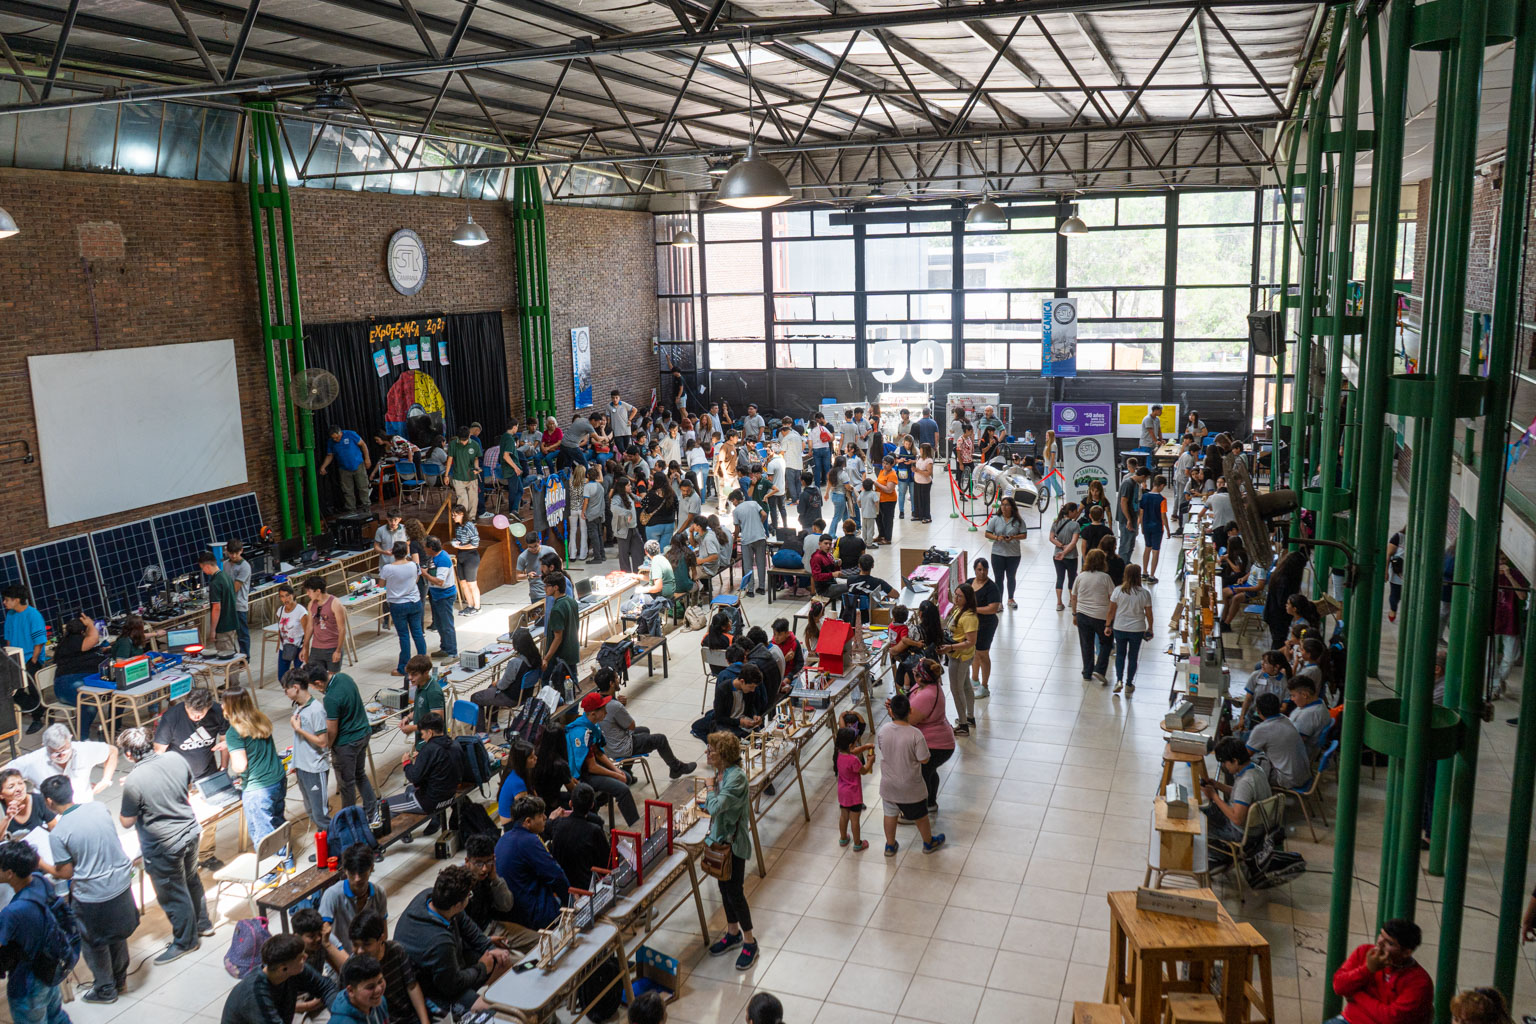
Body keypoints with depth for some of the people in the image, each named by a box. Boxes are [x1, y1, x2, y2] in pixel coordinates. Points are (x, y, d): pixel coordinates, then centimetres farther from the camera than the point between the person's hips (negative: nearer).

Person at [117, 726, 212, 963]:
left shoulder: (133, 782, -26)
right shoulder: (177, 760, -9)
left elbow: (127, 822, -12)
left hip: (164, 847, -6)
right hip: (190, 832, 6)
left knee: (173, 894, 14)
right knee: (191, 880, 28)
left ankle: (185, 941, 32)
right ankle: (202, 923, 46)